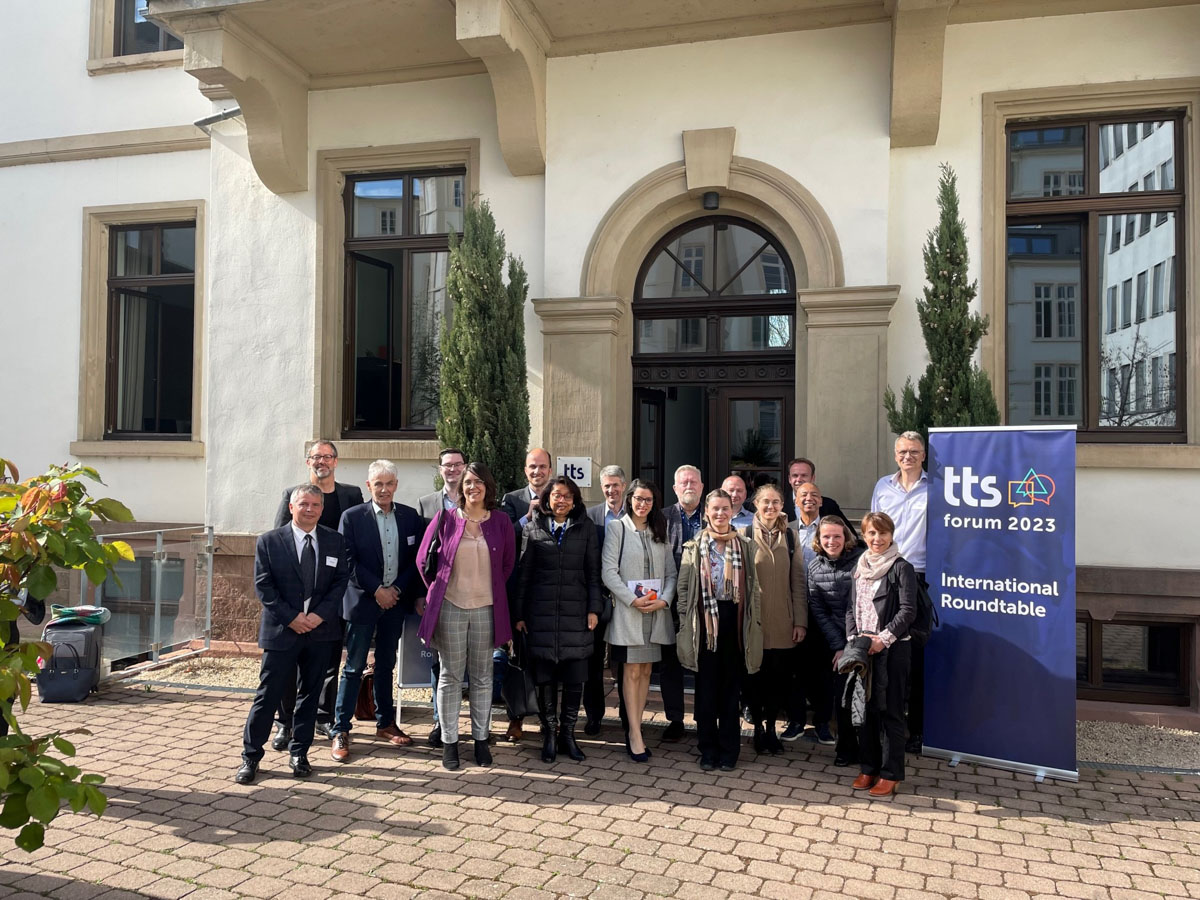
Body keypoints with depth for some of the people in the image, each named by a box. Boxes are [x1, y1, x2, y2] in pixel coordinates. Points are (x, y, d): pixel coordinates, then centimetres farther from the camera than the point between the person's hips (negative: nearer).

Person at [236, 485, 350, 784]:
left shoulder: (335, 541, 5)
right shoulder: (269, 541, -1)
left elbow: (341, 580, 2)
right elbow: (263, 585, -5)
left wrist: (319, 614, -11)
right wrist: (291, 618, -13)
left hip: (320, 630, 3)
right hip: (281, 630, -2)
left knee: (310, 694, 11)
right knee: (268, 695, 1)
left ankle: (299, 753, 25)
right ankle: (250, 757, 14)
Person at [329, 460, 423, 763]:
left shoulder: (410, 516, 4)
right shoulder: (352, 517, -4)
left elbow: (415, 559, 4)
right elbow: (348, 561, -9)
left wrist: (398, 589, -7)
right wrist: (377, 590, -13)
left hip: (395, 601, 3)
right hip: (362, 601, -3)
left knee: (386, 666, 15)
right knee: (354, 667, 0)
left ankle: (385, 723, 26)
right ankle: (340, 731, 9)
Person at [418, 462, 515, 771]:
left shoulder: (501, 523, 2)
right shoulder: (444, 520, -1)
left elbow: (508, 564, 14)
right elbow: (423, 559, 7)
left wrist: (492, 590, 10)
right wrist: (438, 589, 9)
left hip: (486, 608, 1)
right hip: (450, 607, -1)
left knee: (483, 677, 9)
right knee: (450, 676, 6)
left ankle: (481, 739, 21)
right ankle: (449, 742, 17)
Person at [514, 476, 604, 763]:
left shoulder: (585, 529, 7)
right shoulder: (533, 527, 6)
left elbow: (593, 572, 7)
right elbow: (523, 572, 6)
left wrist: (594, 608, -1)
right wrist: (519, 614, 3)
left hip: (576, 613, 1)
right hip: (541, 612, 0)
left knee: (575, 679, 3)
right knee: (545, 678, 4)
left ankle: (567, 734, 17)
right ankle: (549, 734, 17)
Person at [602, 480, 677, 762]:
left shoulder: (660, 533, 14)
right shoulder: (616, 528, 0)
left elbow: (671, 573, 11)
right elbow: (608, 572, -7)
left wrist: (664, 600, -6)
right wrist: (632, 600, -15)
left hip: (656, 611, 5)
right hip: (627, 611, -4)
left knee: (645, 671, 8)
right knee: (631, 672, -4)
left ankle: (634, 728, 15)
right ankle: (634, 734, 1)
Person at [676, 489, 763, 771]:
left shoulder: (744, 546, 7)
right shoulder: (694, 547, 3)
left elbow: (753, 587, 8)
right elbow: (684, 588, 2)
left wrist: (754, 623, 2)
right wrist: (686, 624, -4)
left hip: (734, 621, 1)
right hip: (705, 621, -1)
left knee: (731, 687, 7)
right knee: (706, 687, 5)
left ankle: (728, 750, 18)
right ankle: (708, 749, 17)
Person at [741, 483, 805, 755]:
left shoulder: (790, 538, 7)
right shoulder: (745, 535, -2)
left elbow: (798, 582, 7)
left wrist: (800, 621, 2)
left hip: (783, 623, 2)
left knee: (780, 677, 6)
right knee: (756, 676, 5)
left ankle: (771, 728, 24)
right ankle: (758, 728, 23)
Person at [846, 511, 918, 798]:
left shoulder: (902, 568, -6)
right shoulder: (860, 567, 12)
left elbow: (908, 610, -11)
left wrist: (883, 639, -17)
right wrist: (852, 638, -1)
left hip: (892, 648, -5)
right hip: (862, 648, 6)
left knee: (890, 710, 1)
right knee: (865, 707, 11)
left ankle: (890, 774, 10)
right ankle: (868, 767, 22)